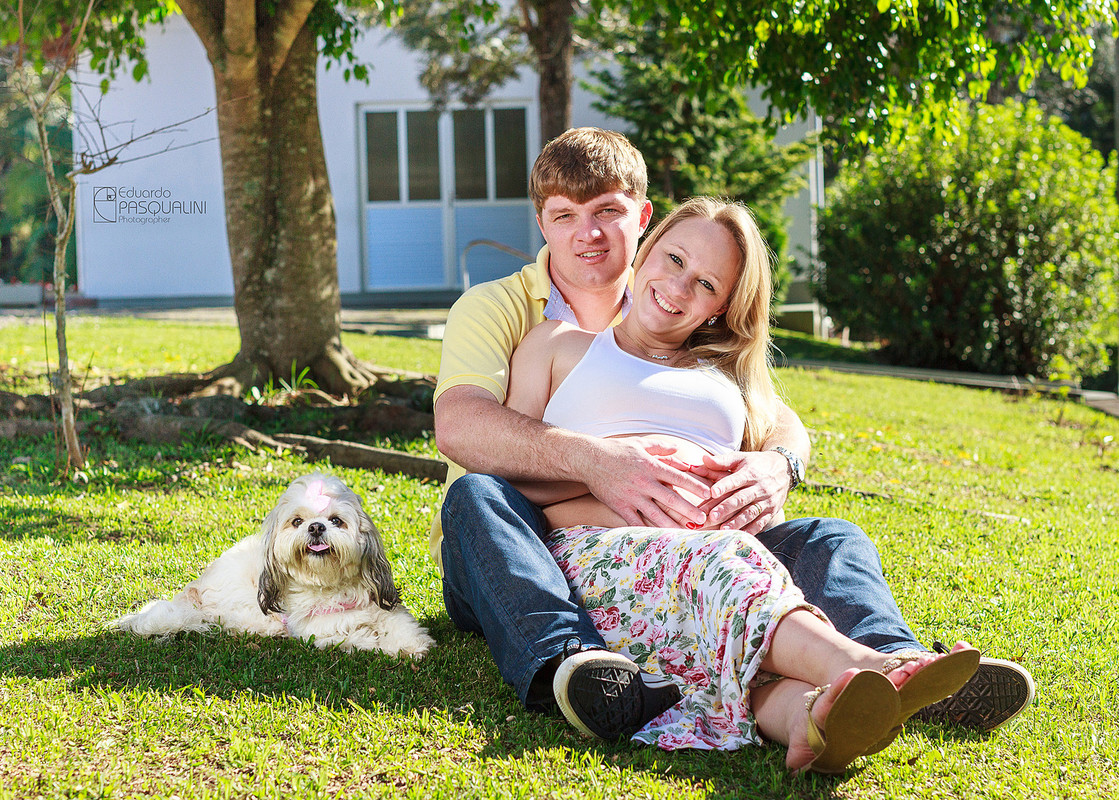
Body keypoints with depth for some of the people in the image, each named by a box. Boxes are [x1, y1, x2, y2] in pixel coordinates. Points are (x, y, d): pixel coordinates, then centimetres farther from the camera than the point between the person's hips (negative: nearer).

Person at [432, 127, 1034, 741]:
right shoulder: (495, 309, 3)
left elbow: (780, 422, 6)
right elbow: (458, 425, -18)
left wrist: (777, 466, -21)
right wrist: (591, 461, -35)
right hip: (524, 572, -3)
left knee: (830, 540, -14)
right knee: (477, 494, -34)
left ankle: (893, 666, -47)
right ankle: (569, 661, -60)